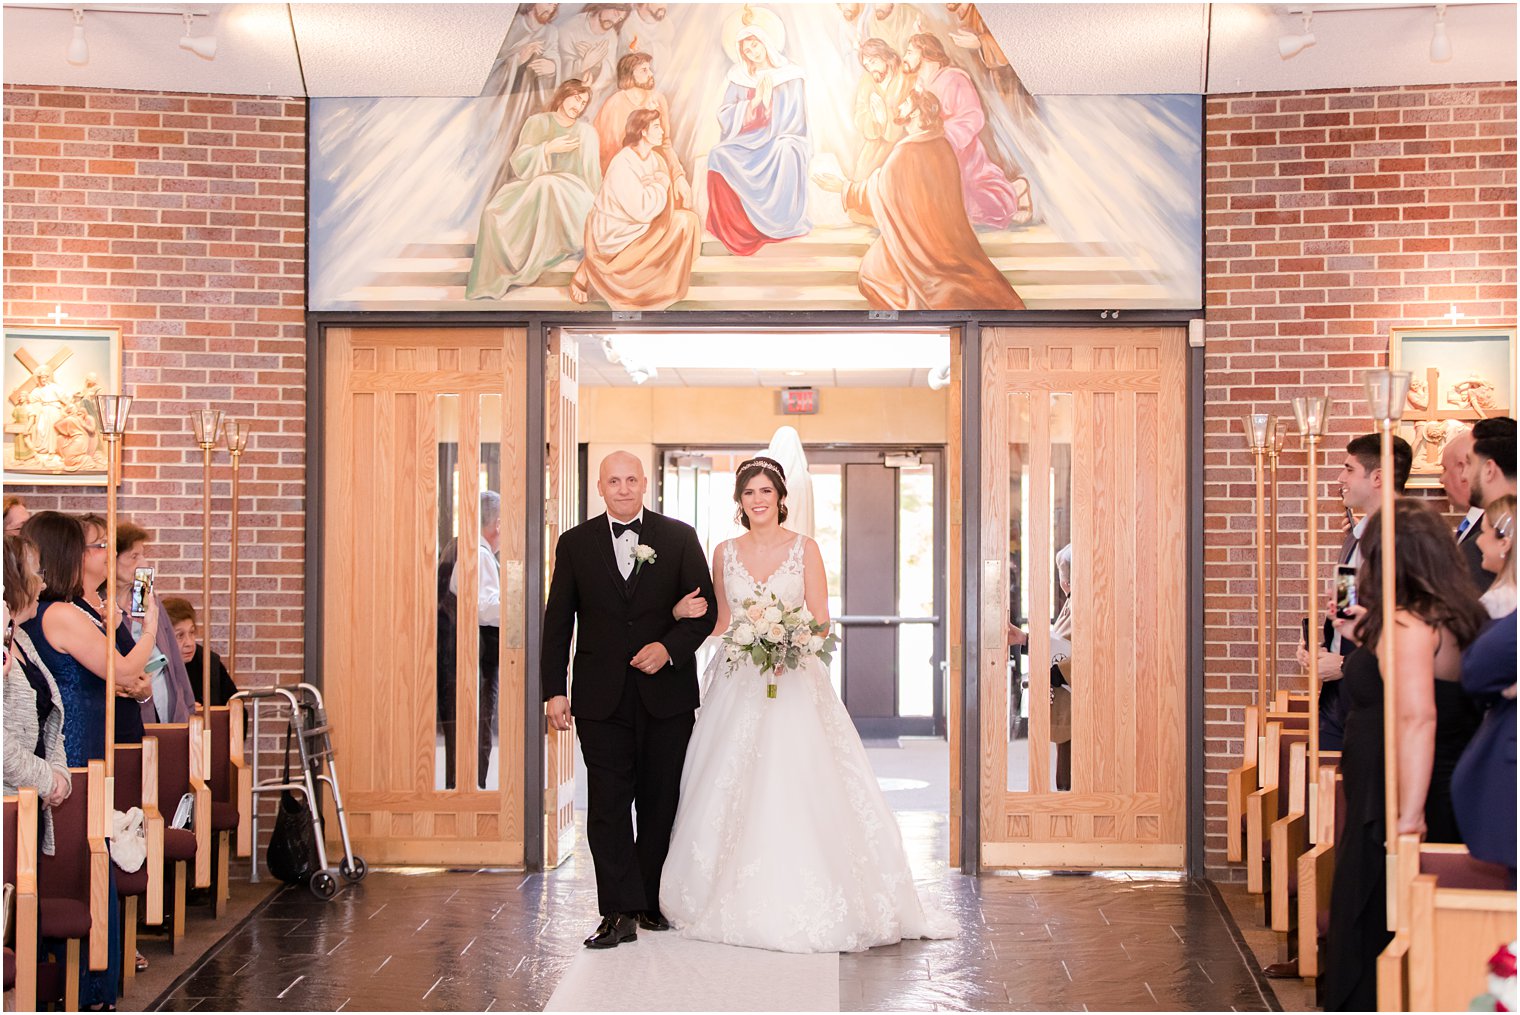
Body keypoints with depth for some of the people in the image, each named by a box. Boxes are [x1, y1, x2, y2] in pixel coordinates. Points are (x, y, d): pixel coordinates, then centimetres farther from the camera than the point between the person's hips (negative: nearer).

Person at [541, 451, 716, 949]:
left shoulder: (679, 537, 3)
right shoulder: (575, 543, 6)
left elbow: (706, 609, 3)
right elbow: (557, 622, 6)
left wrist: (670, 648, -14)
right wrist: (555, 690, 0)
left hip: (666, 691, 0)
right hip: (602, 697, 0)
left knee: (660, 803, 8)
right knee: (607, 805, -4)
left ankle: (650, 902, 20)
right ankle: (620, 912, -2)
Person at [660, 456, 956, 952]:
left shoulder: (804, 548, 2)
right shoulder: (725, 552, 9)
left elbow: (820, 618, 0)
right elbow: (721, 619, 16)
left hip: (794, 681, -2)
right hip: (737, 683, 2)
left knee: (798, 789, -8)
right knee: (733, 792, -2)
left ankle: (807, 906, -1)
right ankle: (740, 905, 7)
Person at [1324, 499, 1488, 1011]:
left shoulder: (1409, 626, -17)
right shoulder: (1457, 619, 11)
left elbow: (1417, 716, -29)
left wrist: (1408, 816, -32)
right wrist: (1368, 640, 21)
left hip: (1391, 816, -10)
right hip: (1448, 808, 10)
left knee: (1371, 951, -1)